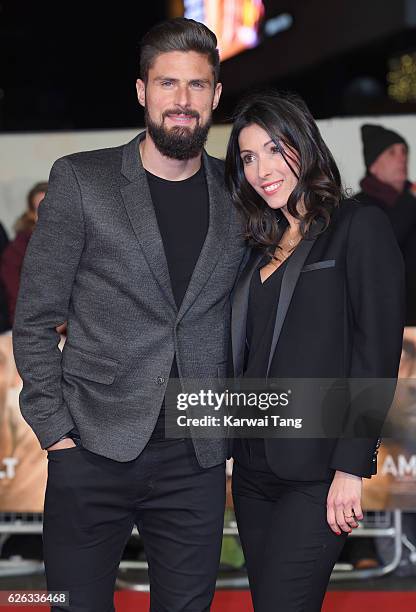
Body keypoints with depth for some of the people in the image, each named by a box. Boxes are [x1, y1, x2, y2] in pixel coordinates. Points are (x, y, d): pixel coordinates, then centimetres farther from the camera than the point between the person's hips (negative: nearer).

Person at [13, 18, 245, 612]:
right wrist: (53, 426, -7)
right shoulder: (81, 180, -2)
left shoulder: (239, 195, 6)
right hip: (93, 451, -2)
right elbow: (35, 318, -1)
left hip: (197, 461, 3)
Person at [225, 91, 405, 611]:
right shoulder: (263, 247, 17)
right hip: (253, 465, 7)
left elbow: (377, 353, -10)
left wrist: (351, 468, -16)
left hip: (315, 470, -7)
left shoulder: (359, 228, -4)